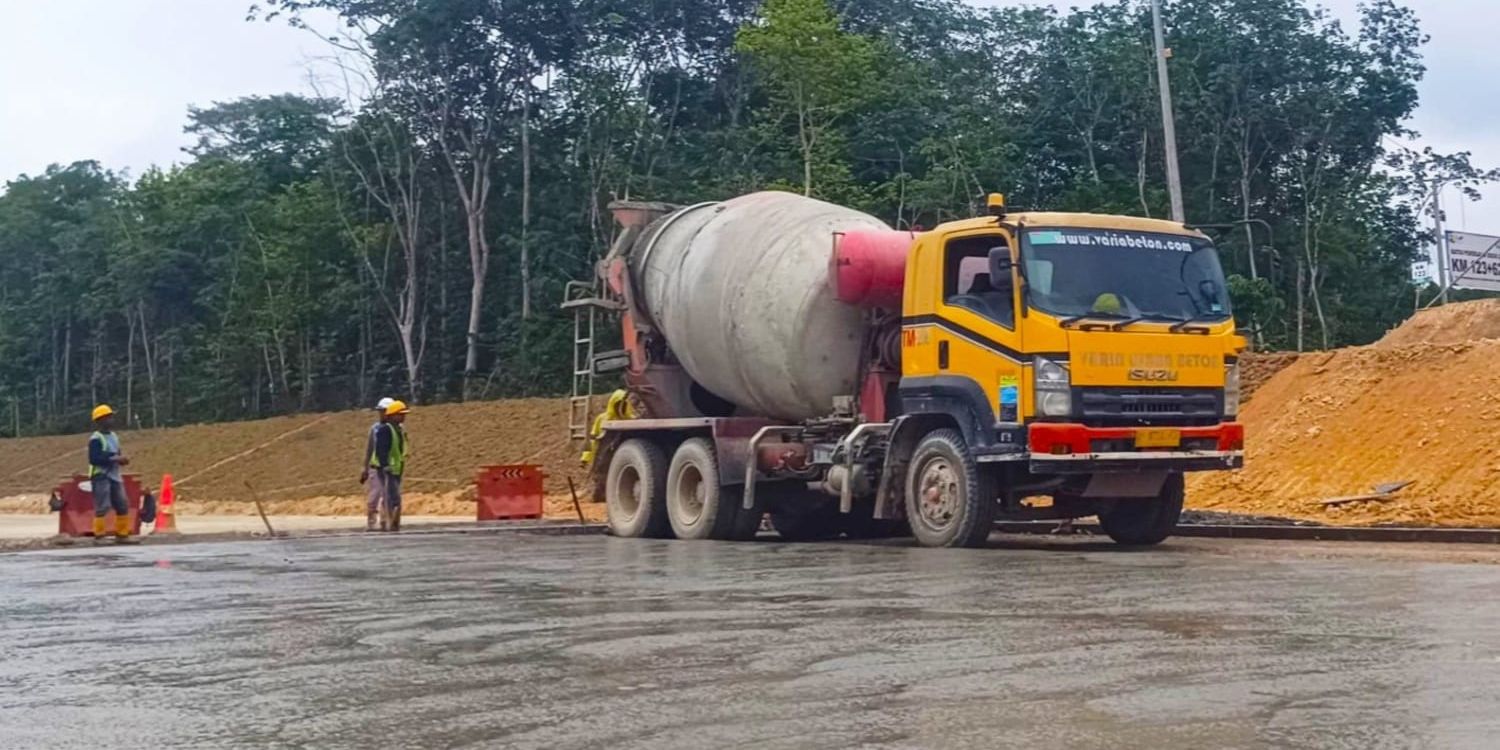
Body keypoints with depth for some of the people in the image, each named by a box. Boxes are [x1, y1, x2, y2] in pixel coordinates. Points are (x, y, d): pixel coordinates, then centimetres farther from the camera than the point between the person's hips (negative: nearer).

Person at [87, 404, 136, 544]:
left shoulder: (114, 436, 14)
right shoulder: (95, 439, -12)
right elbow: (94, 459, -21)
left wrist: (122, 459, 1)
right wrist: (114, 459, -22)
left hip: (114, 475, 8)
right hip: (101, 476, -8)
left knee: (123, 505, 7)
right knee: (102, 506, -10)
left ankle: (122, 535, 15)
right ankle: (98, 536, -4)